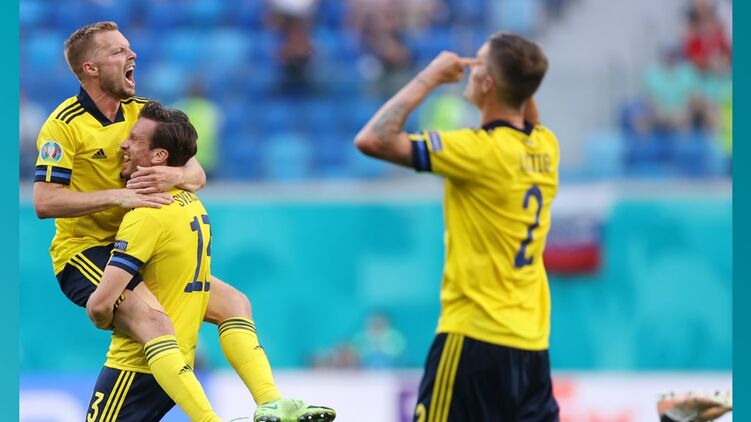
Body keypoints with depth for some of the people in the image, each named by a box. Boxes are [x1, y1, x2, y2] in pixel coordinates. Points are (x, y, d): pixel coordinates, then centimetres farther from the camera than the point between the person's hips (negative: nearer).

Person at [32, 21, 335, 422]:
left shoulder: (143, 111, 8)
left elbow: (197, 174, 4)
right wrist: (118, 196, -29)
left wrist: (175, 176, -21)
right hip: (83, 250, -8)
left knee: (232, 302, 2)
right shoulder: (65, 125, -12)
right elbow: (44, 202, -21)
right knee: (151, 318, -33)